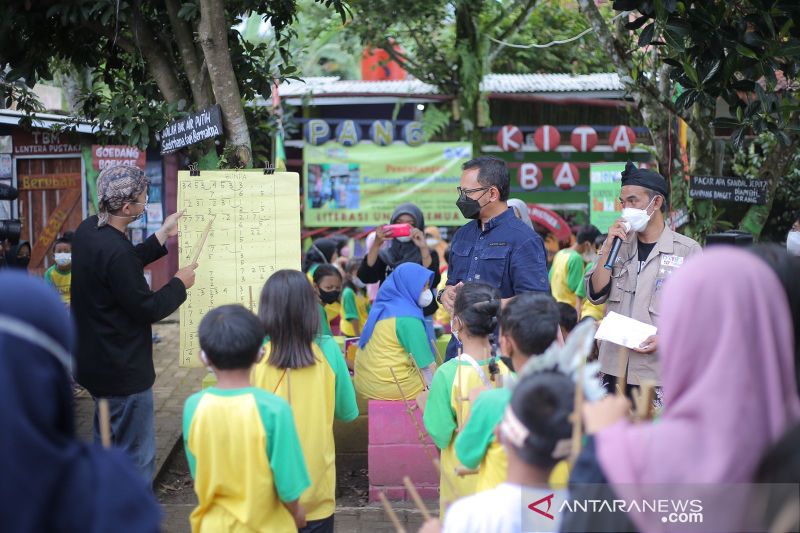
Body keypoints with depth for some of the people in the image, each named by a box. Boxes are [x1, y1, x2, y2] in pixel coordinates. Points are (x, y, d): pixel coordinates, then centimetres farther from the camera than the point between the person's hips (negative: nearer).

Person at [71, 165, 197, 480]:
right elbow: (147, 309, -21)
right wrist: (180, 284, -6)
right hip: (123, 372, -10)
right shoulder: (116, 251, -29)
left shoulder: (88, 230, 1)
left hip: (94, 364, 10)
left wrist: (164, 236, 17)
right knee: (137, 459, 1)